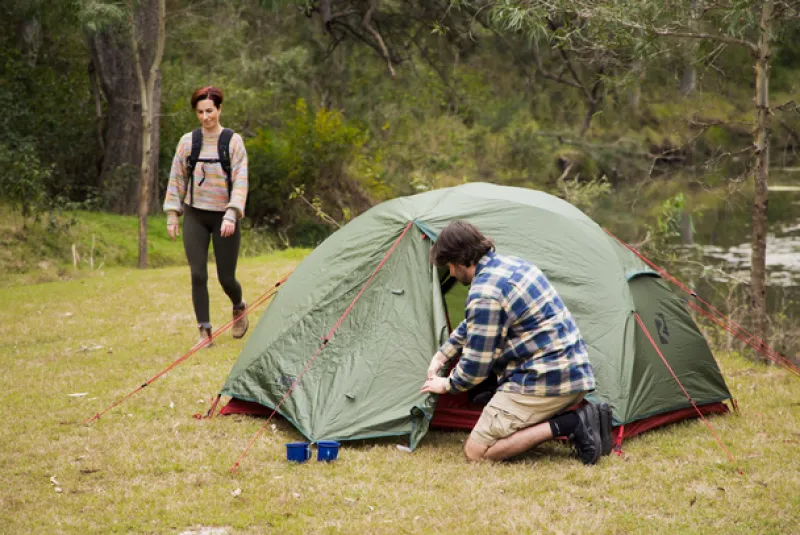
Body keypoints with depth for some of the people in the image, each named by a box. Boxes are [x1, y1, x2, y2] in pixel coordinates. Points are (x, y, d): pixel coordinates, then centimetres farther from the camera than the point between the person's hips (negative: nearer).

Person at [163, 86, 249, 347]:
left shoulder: (233, 141, -5)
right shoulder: (187, 141, 2)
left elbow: (240, 181, -11)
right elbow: (176, 179, 8)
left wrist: (232, 213, -22)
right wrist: (172, 214, 4)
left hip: (224, 217, -2)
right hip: (195, 217, 2)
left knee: (226, 277, 2)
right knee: (197, 274, -8)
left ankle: (239, 308, 35)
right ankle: (204, 331, 1)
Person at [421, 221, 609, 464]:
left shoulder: (484, 293, -16)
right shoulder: (511, 263, 14)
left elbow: (476, 365, -11)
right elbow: (474, 324, 29)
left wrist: (447, 384, 9)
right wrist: (441, 356, 32)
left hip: (542, 381, -10)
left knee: (476, 451, -6)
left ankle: (566, 425, -15)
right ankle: (578, 414, 4)